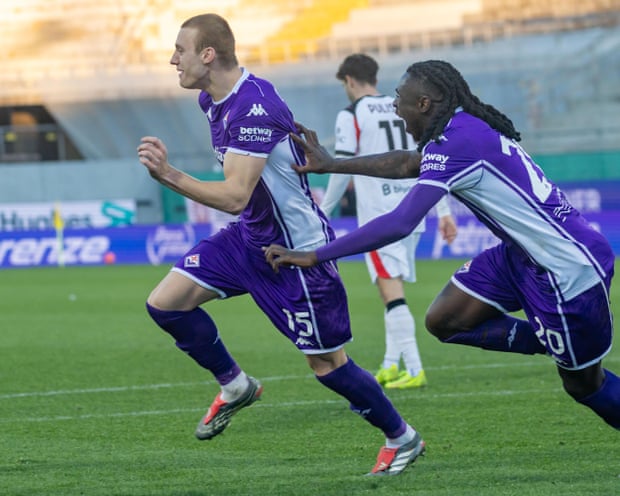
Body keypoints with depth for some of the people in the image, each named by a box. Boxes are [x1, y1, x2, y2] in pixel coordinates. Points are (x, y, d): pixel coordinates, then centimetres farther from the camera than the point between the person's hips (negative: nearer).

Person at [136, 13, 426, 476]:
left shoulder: (254, 108, -30)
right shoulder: (213, 99, 0)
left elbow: (235, 197, -35)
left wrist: (169, 175, -44)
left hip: (298, 248, -9)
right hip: (251, 235, 9)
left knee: (327, 362, 2)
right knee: (165, 303, -3)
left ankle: (402, 438, 23)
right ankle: (235, 385, 17)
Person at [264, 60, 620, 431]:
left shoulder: (455, 143, -23)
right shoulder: (469, 126, 5)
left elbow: (400, 224, -28)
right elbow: (406, 164, 23)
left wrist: (314, 256, -24)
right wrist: (332, 165, 23)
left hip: (569, 268, -9)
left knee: (584, 383, 4)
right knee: (444, 321, 6)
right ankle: (556, 347, 13)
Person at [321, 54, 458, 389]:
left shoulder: (351, 115, -3)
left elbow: (342, 170, -5)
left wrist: (324, 212, 6)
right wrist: (444, 211, 12)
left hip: (378, 215, -7)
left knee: (391, 291, -9)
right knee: (393, 288, 17)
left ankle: (414, 370, -17)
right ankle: (391, 365, 16)